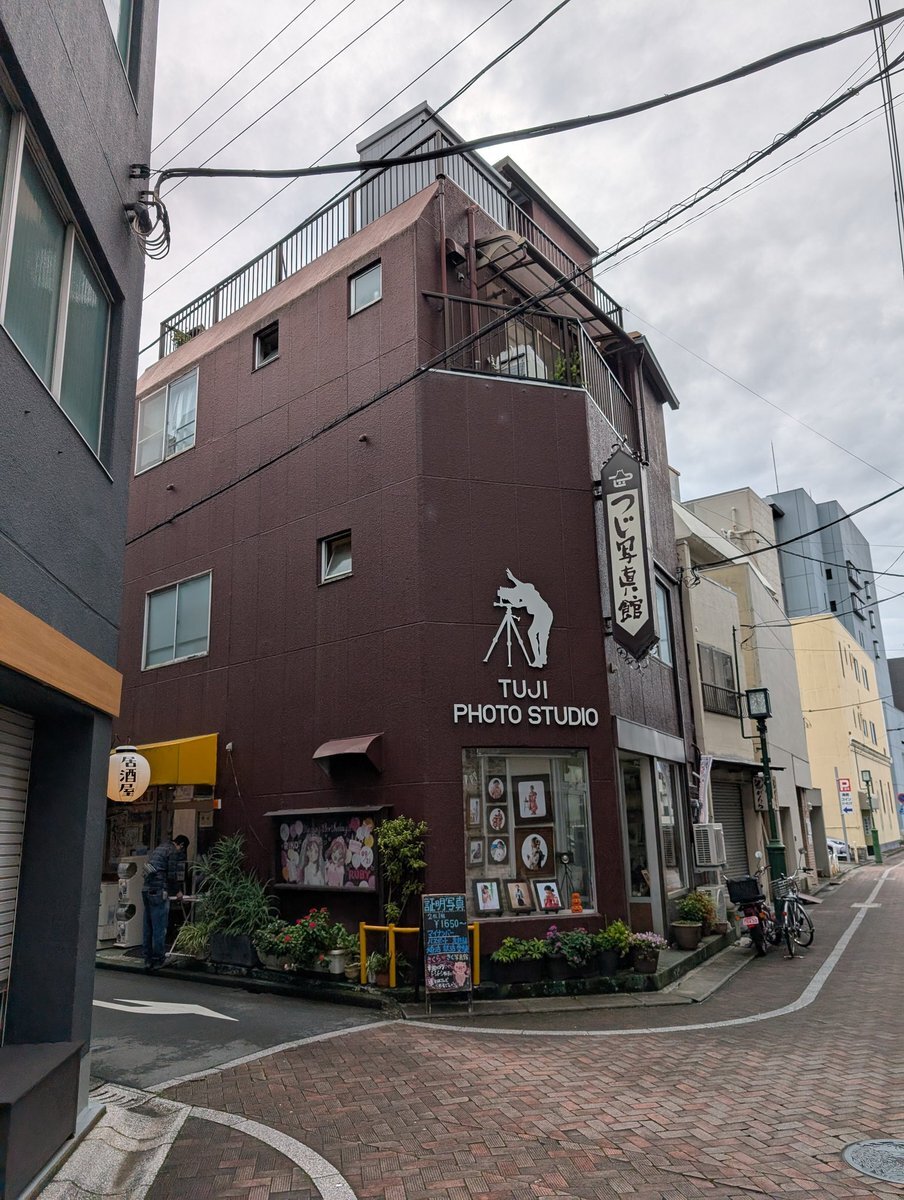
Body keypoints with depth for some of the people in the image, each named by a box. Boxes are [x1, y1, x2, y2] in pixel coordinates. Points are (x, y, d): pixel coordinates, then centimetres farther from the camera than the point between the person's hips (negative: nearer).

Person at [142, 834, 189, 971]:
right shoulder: (175, 852, -4)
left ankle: (148, 959, 18)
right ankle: (158, 959, 3)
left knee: (148, 927, 13)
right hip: (158, 892, -9)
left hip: (146, 889, 9)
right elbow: (174, 874, -10)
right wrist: (178, 891, 6)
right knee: (159, 928, -2)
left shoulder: (157, 849, 22)